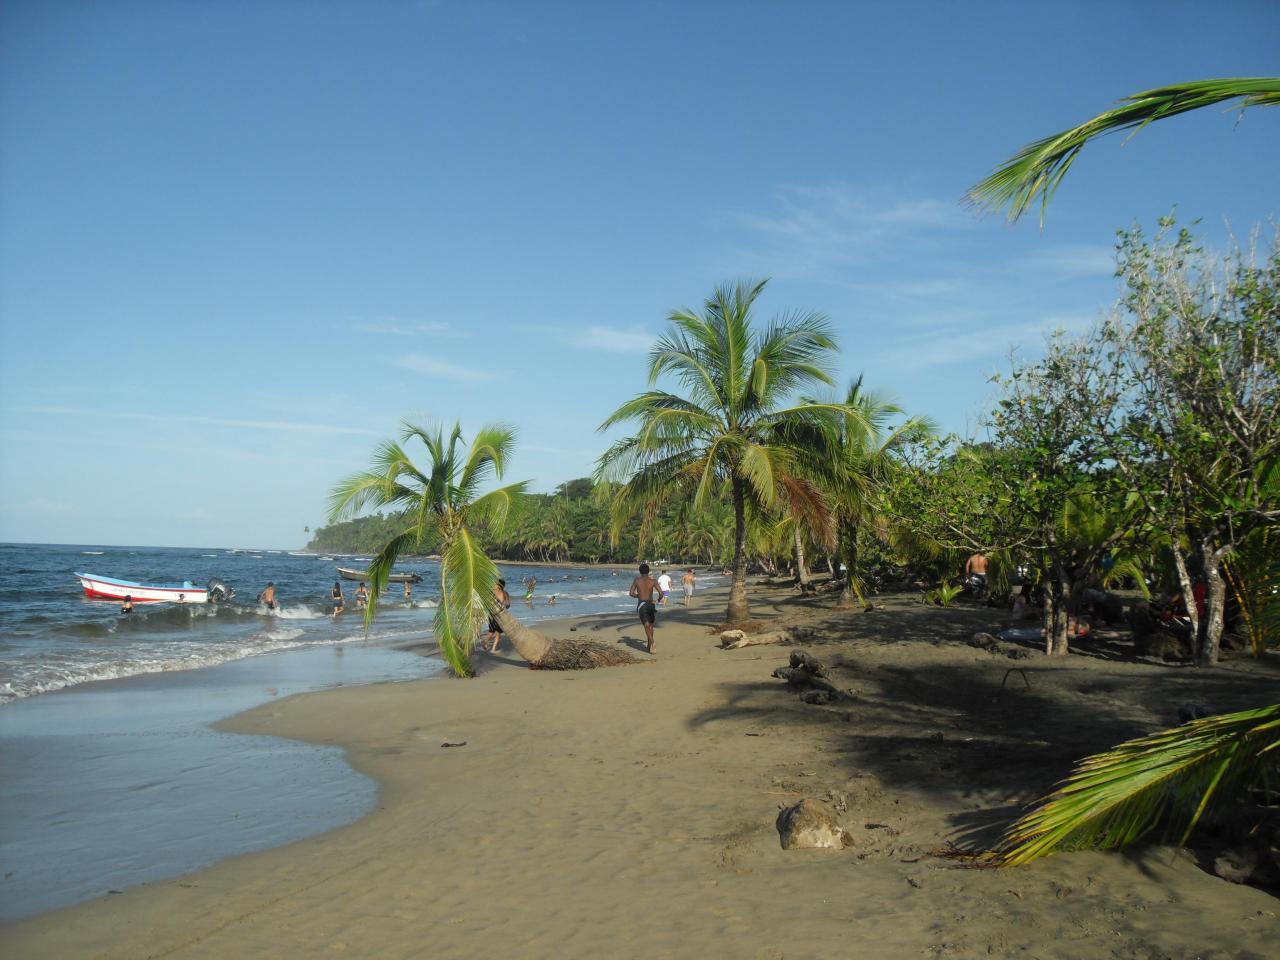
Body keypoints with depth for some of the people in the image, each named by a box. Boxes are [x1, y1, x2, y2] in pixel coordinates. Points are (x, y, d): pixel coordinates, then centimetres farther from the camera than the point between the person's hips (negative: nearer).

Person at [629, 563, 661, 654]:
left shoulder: (636, 580, 1)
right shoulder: (653, 581, 0)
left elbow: (631, 593, -2)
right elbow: (661, 592, -9)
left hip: (641, 604, -2)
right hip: (650, 604, 2)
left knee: (646, 625, -7)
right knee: (650, 625, 19)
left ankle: (652, 643, -29)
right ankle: (649, 645, 22)